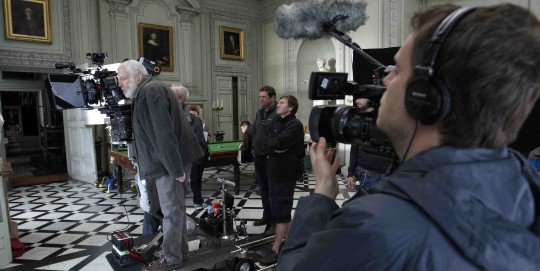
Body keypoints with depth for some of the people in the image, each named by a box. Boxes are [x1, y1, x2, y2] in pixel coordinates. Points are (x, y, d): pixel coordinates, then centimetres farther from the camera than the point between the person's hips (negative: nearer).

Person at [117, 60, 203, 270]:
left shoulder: (150, 91, -14)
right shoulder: (149, 90, 20)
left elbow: (164, 133, -22)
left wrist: (175, 167, -23)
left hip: (170, 162, -10)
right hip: (169, 161, 10)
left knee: (171, 211, 0)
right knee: (175, 208, 16)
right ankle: (179, 252, 28)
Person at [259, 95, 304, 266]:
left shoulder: (295, 125, -13)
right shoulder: (276, 122, 12)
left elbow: (277, 143, -23)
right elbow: (268, 142, 5)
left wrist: (272, 142, -3)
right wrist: (276, 147, -14)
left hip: (286, 173, -8)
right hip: (274, 170, 8)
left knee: (280, 210, -3)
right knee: (282, 208, 16)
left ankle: (275, 250, 4)